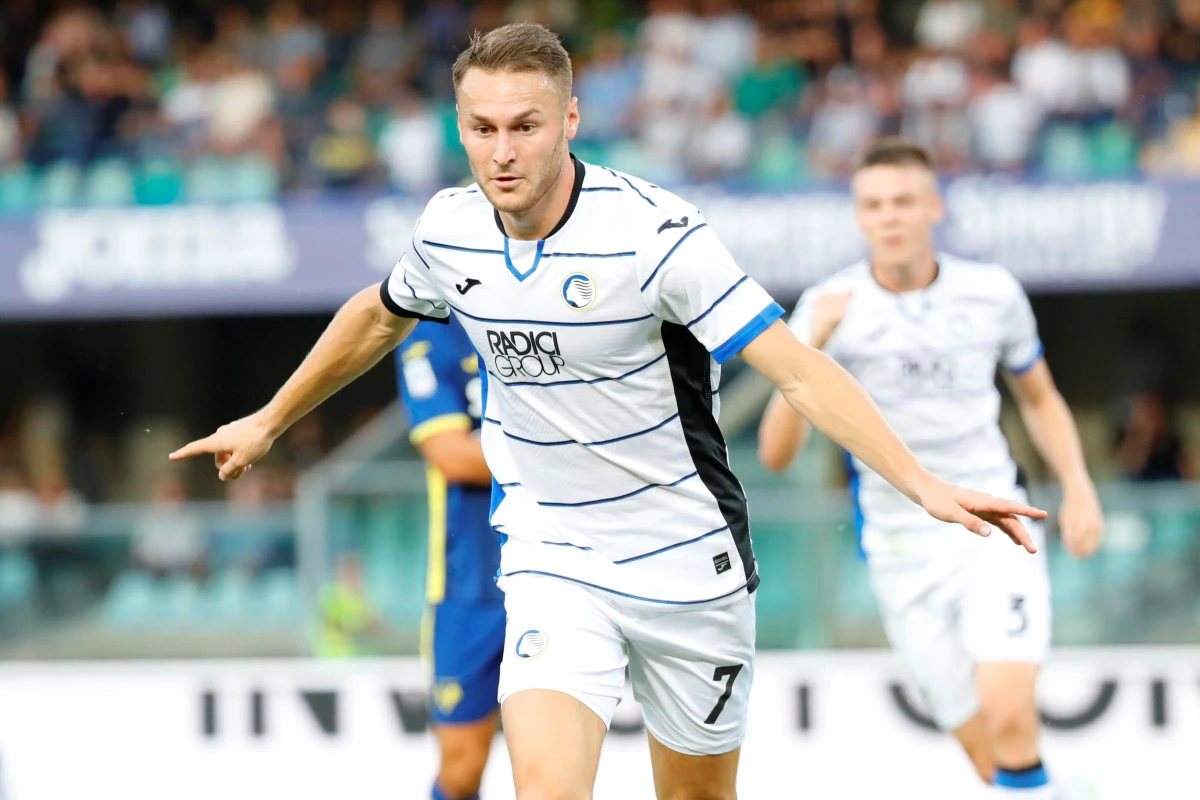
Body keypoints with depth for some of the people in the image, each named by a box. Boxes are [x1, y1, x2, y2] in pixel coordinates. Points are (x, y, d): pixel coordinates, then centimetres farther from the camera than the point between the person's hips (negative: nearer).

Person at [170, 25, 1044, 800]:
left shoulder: (653, 231, -20)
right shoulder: (452, 228, -5)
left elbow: (797, 368, -24)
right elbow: (379, 317, 19)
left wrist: (925, 485, -35)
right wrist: (268, 422, 29)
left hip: (686, 567, -2)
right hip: (552, 568, 2)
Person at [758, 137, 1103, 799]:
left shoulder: (993, 293, 0)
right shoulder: (829, 307, -6)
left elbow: (1039, 398, 19)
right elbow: (775, 453, -13)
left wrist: (1077, 486, 3)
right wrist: (809, 347, -27)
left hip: (995, 529, 0)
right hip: (903, 551, 0)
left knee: (1008, 714, -23)